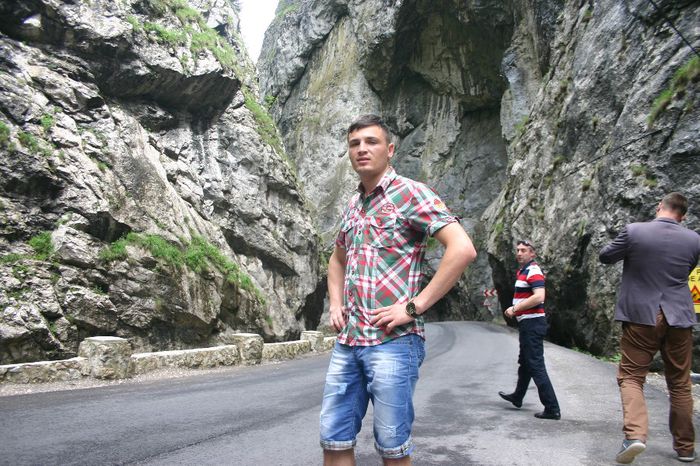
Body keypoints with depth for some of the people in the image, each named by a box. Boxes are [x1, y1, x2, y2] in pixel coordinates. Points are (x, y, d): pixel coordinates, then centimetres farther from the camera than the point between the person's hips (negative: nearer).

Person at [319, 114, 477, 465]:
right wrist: (335, 304, 13)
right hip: (347, 341, 7)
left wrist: (414, 306, -17)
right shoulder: (353, 205, 15)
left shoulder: (409, 193, -7)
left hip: (393, 341, -7)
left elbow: (463, 249, -18)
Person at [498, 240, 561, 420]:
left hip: (532, 323, -11)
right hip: (527, 323, 11)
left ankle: (552, 409, -4)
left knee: (536, 366, -9)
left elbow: (539, 297, -29)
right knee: (525, 363, 23)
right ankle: (517, 397, 39)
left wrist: (515, 309, -22)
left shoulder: (533, 271, -16)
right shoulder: (522, 271, 15)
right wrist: (515, 309, 12)